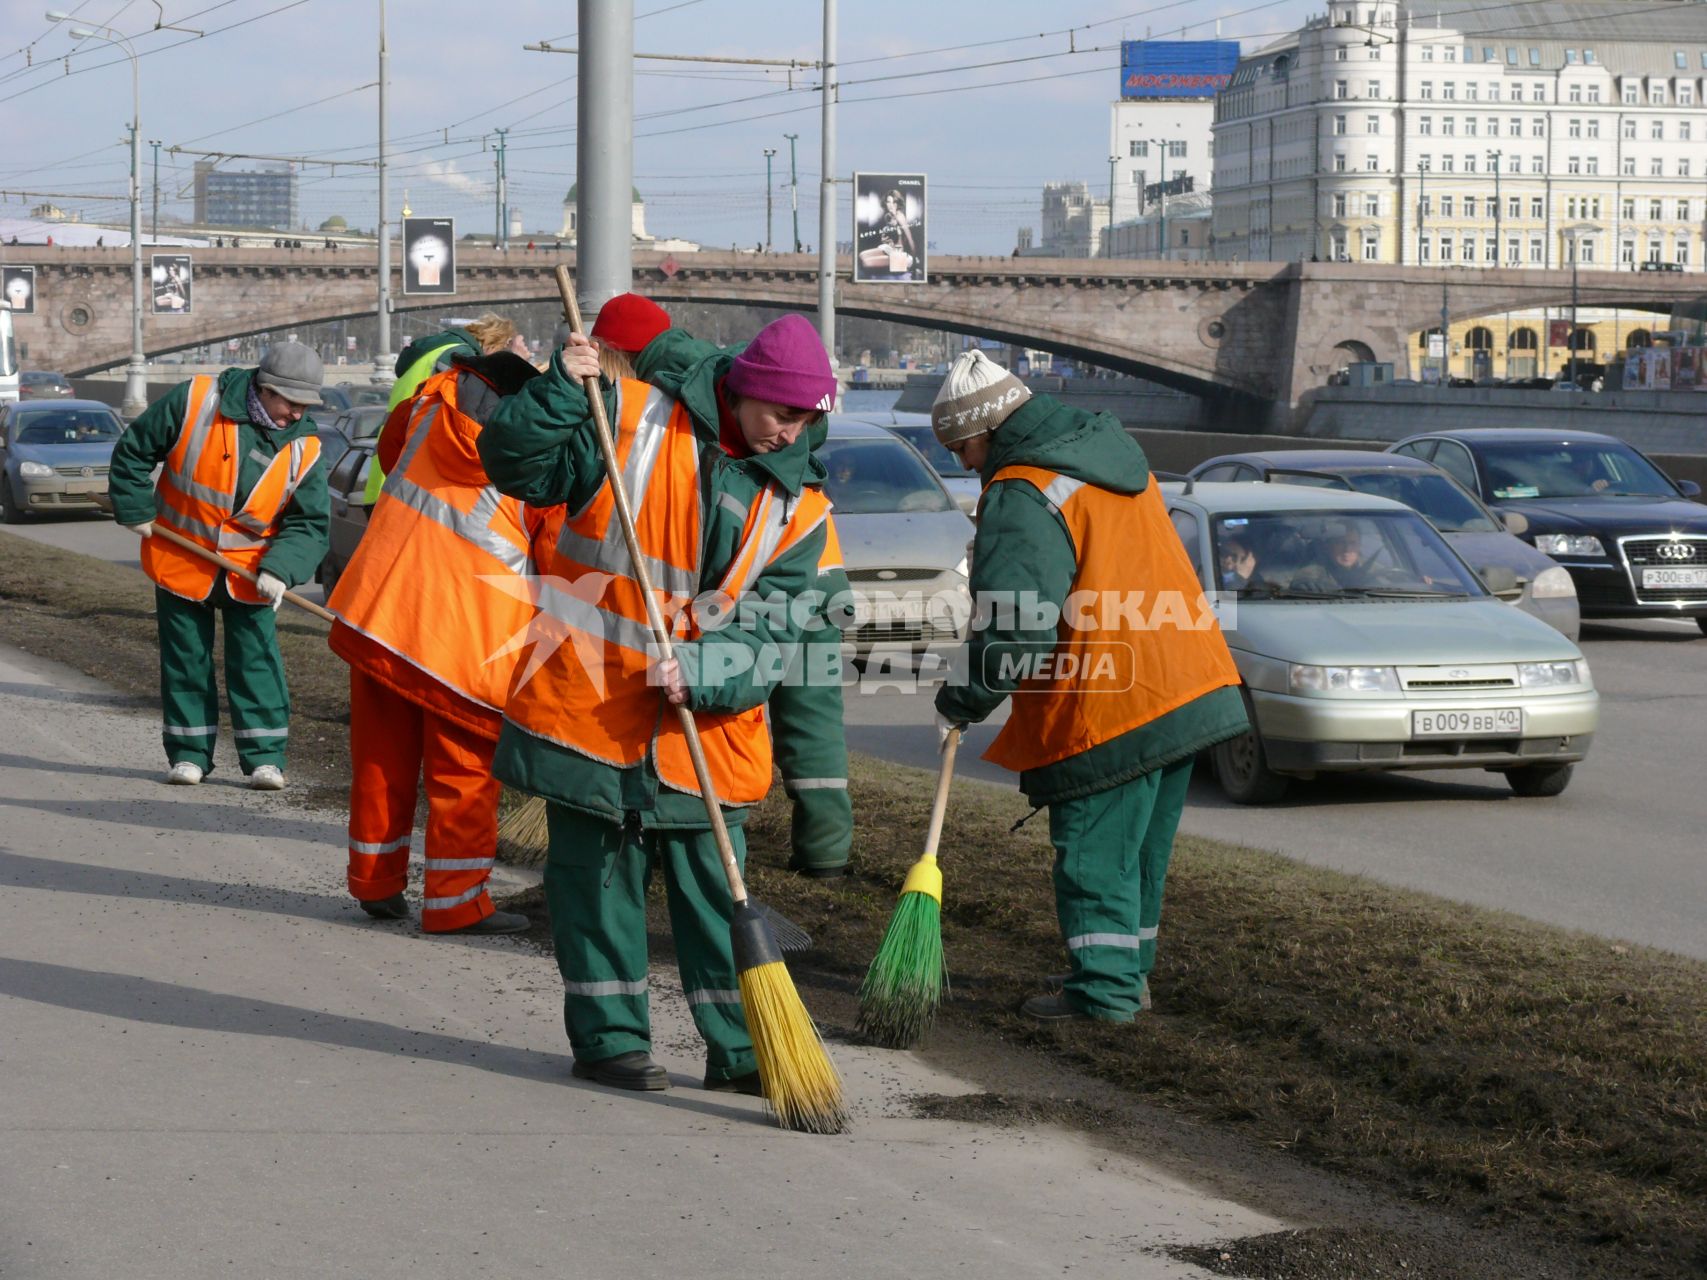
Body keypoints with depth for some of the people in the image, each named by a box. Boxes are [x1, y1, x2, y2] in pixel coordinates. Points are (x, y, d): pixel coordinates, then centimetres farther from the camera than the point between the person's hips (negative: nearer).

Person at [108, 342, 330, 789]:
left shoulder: (304, 449, -11)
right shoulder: (194, 401, -17)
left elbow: (308, 524, -8)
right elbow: (133, 451, -4)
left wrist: (280, 569, -24)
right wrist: (136, 511, -5)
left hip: (248, 571, 1)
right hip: (180, 561, -1)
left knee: (257, 659, -3)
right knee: (186, 658, 7)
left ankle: (264, 756, 3)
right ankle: (189, 752, 17)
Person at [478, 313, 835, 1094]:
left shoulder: (798, 500, 3)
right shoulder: (630, 420, -6)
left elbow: (773, 626, -2)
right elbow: (516, 465, -9)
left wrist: (701, 675, -19)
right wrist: (560, 392, -25)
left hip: (707, 719, 3)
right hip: (590, 699, -3)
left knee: (715, 882, 6)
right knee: (598, 874, 4)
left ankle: (740, 1045, 13)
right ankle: (608, 1037, 14)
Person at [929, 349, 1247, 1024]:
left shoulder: (1022, 498, -16)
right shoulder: (1113, 455, 14)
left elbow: (1015, 629, -22)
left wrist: (961, 701, -8)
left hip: (1107, 711, -9)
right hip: (1187, 687, 9)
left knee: (1093, 849, 1)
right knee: (1139, 849, 17)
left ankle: (1105, 988, 2)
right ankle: (1130, 973, 25)